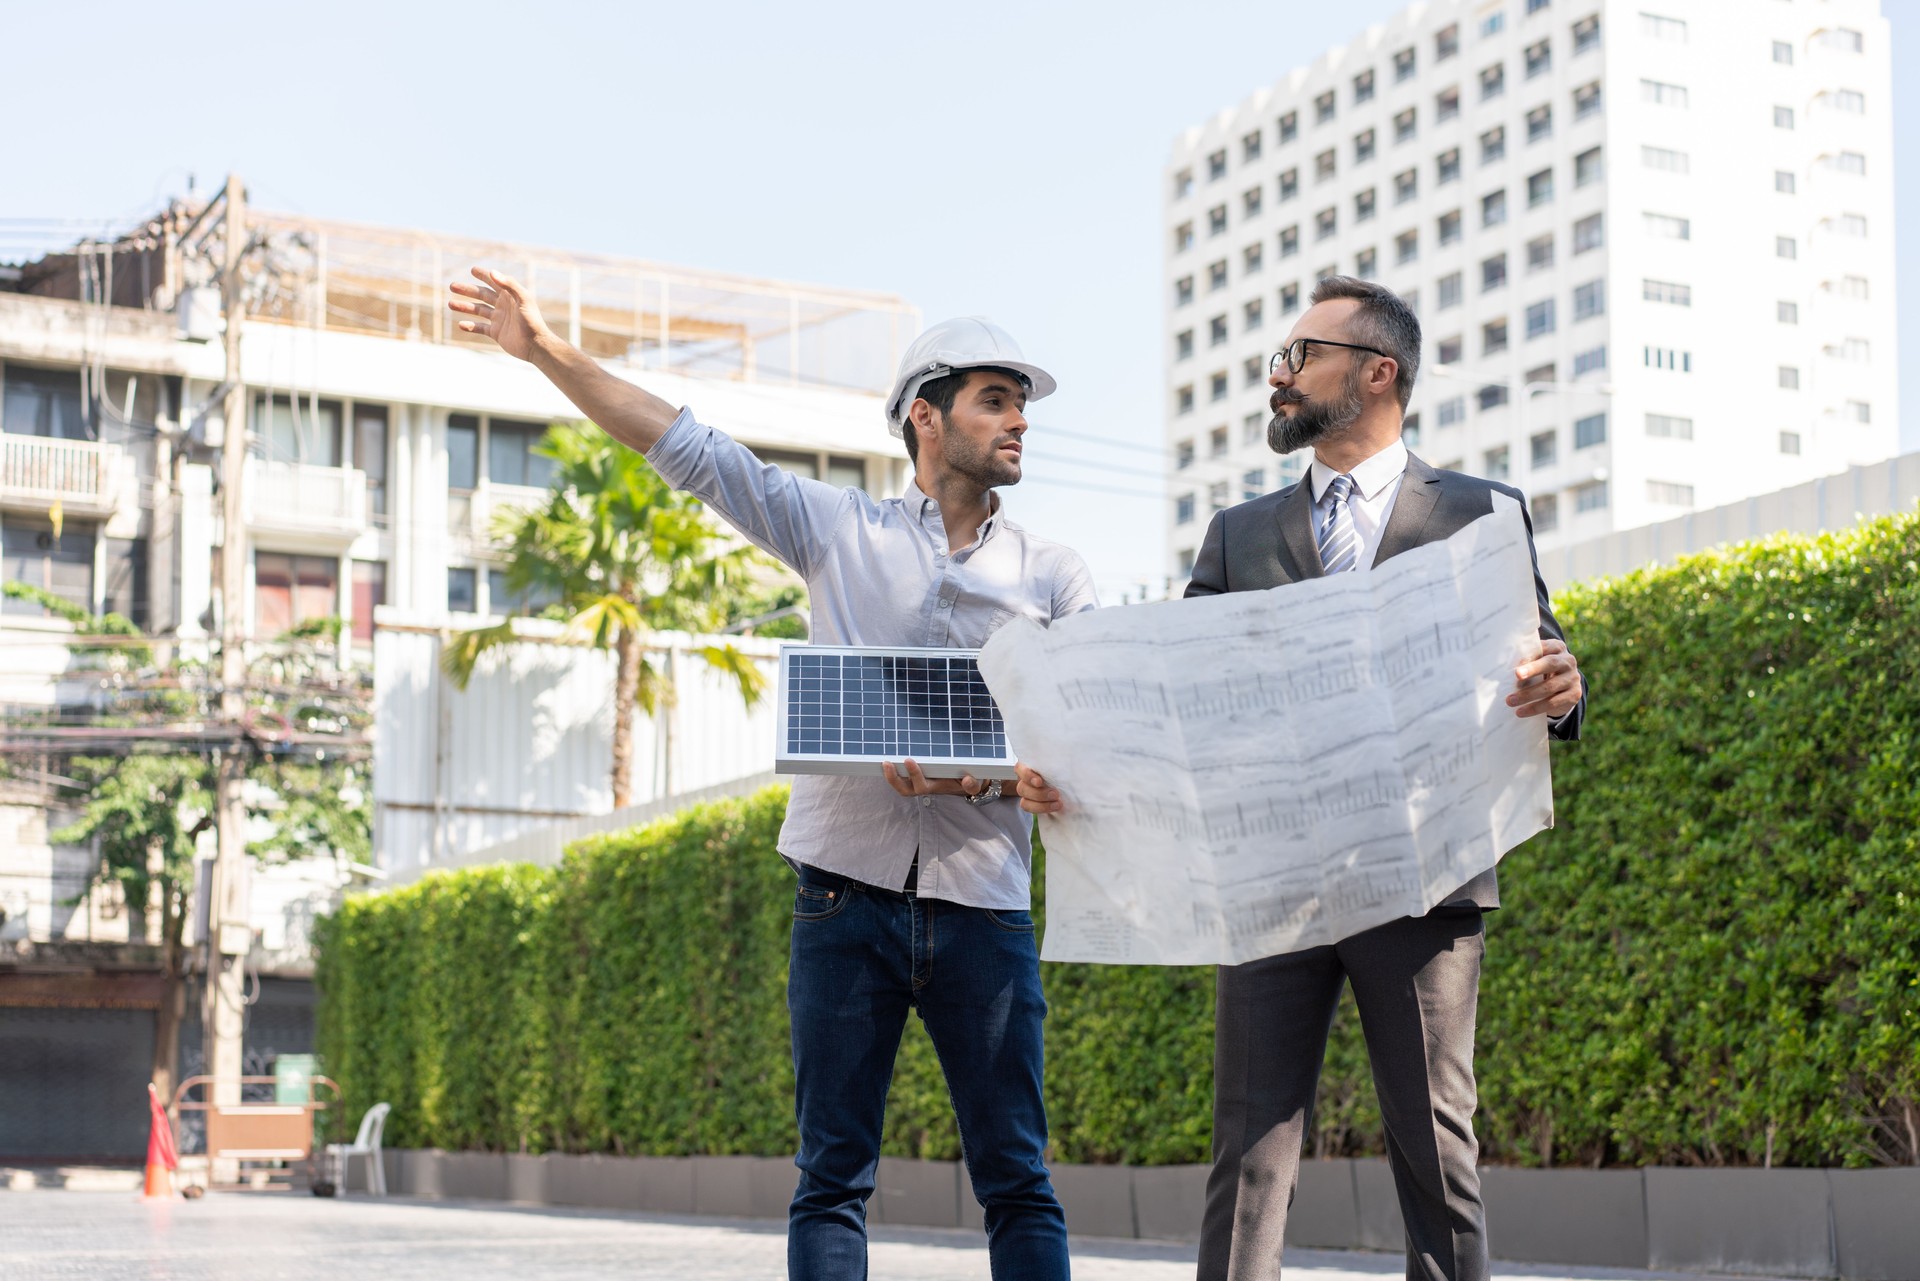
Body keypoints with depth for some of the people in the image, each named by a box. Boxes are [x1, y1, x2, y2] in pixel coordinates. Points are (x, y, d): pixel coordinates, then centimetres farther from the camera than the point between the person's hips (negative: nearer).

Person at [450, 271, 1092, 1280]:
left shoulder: (1053, 578, 11)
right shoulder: (839, 530, 10)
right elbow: (686, 448, 8)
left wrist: (979, 775, -16)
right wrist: (546, 351, 3)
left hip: (982, 904, 1)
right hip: (847, 891, 0)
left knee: (1018, 1184, 0)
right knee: (831, 1179, 1)